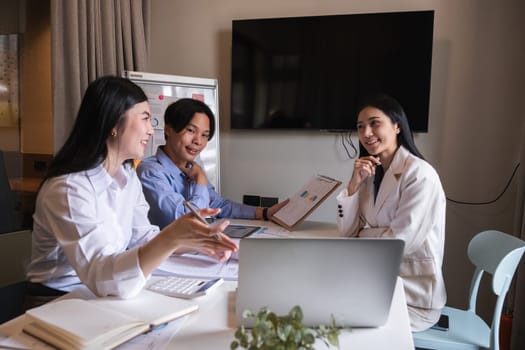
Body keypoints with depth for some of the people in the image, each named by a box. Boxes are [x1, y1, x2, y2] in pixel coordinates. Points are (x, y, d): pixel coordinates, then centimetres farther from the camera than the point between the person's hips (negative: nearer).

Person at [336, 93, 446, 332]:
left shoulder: (420, 175, -19)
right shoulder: (371, 171, 3)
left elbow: (398, 243, -22)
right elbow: (346, 230, -1)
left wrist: (362, 233, -5)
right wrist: (354, 183, -13)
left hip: (413, 294, -6)